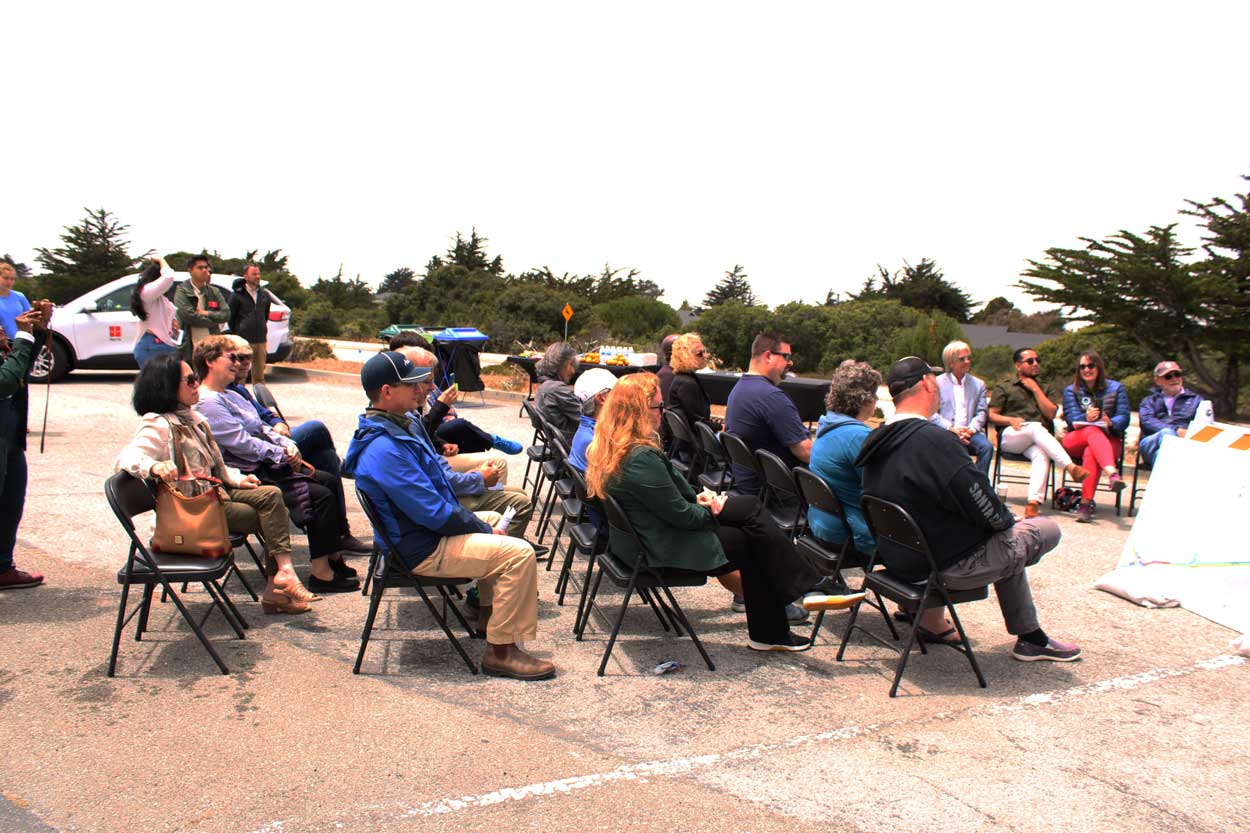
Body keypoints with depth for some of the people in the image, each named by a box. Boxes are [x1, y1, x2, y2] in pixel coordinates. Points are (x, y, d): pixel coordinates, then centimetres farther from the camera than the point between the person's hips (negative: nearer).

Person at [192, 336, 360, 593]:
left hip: (267, 465, 11)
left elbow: (261, 429, 18)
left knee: (331, 481, 5)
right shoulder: (207, 403, -14)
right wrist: (282, 455, -12)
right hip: (249, 475, -11)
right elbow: (241, 442, -19)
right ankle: (321, 573, -15)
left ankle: (334, 557, 9)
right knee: (320, 495, -20)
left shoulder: (230, 395, 19)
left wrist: (288, 445, 0)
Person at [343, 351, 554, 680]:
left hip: (426, 527, 11)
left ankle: (489, 612, 37)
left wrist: (483, 524, 8)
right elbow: (433, 513, -27)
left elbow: (435, 479, 14)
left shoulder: (400, 425, 6)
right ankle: (501, 652, -8)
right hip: (422, 549, -11)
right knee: (519, 554, -18)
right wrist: (482, 528, -12)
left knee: (495, 520, 29)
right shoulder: (384, 449, -27)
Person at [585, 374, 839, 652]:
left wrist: (696, 498, 2)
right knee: (753, 544, 1)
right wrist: (711, 510, -3)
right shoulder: (641, 458, -30)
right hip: (663, 550, -10)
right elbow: (682, 516, -22)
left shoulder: (611, 447, 0)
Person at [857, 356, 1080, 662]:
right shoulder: (934, 440, -27)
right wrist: (1006, 520, 2)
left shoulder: (879, 440, 1)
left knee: (1003, 542, 29)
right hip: (948, 567, -9)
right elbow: (982, 505, -21)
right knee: (1047, 530, 3)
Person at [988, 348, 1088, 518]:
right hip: (1010, 436, -2)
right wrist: (1011, 420, -8)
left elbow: (1051, 413, 10)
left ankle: (1034, 502, -52)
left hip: (1037, 440, 2)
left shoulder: (1044, 389, 30)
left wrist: (1035, 389, 7)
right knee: (1036, 427, -36)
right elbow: (992, 415, 11)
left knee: (1041, 455, -36)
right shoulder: (1003, 387, 22)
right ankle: (1071, 468, -48)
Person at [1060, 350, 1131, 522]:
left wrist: (1111, 423, -25)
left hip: (1110, 441, 0)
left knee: (1090, 452, -37)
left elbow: (1124, 417, -1)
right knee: (1093, 432, -36)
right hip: (1075, 441, 0)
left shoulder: (1116, 388, 14)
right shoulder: (1071, 391, 16)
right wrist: (1086, 418, -25)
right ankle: (1112, 473, -63)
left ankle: (1086, 503, -48)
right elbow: (1072, 418, -2)